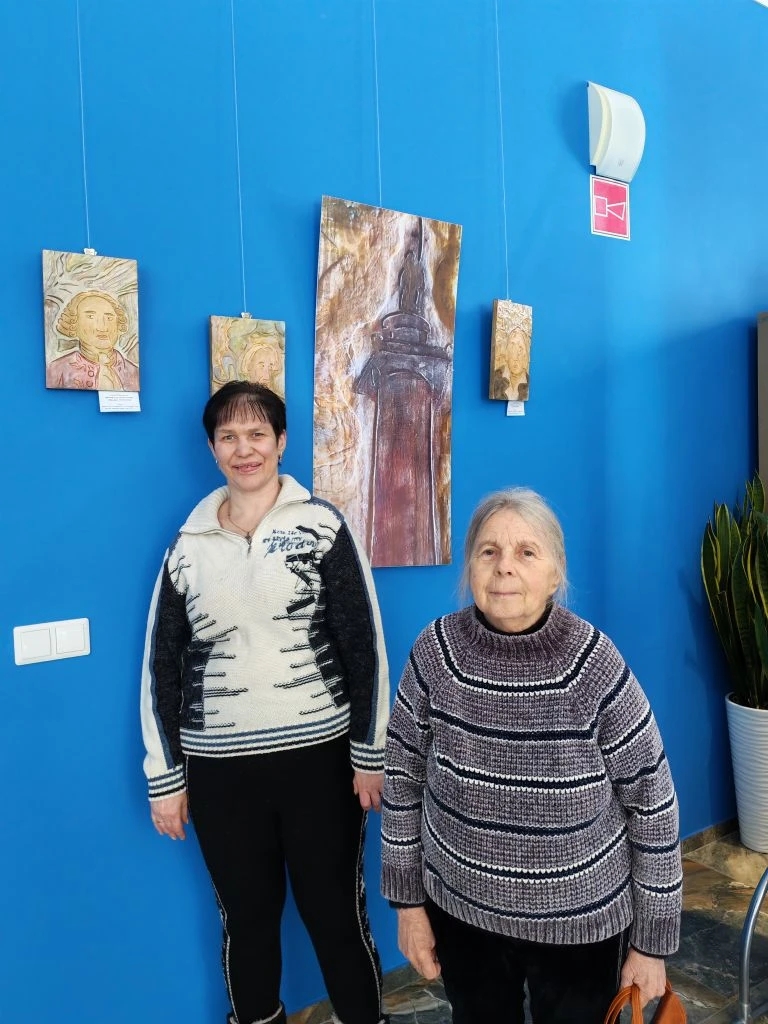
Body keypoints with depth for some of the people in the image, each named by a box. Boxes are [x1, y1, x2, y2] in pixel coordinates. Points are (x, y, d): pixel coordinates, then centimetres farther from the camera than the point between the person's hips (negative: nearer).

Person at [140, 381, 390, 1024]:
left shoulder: (322, 525, -3)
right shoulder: (189, 545, 5)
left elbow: (365, 646, -3)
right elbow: (162, 666, 8)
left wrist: (370, 754, -4)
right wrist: (165, 777, 7)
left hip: (319, 755, -2)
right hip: (218, 768, 3)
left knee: (337, 915, 9)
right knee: (246, 918, 15)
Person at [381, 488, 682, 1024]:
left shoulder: (596, 666, -21)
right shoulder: (436, 651, -16)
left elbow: (653, 807, -10)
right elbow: (404, 778, -3)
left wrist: (651, 943, -4)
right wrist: (408, 901, 1)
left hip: (579, 922, -2)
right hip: (460, 910, 2)